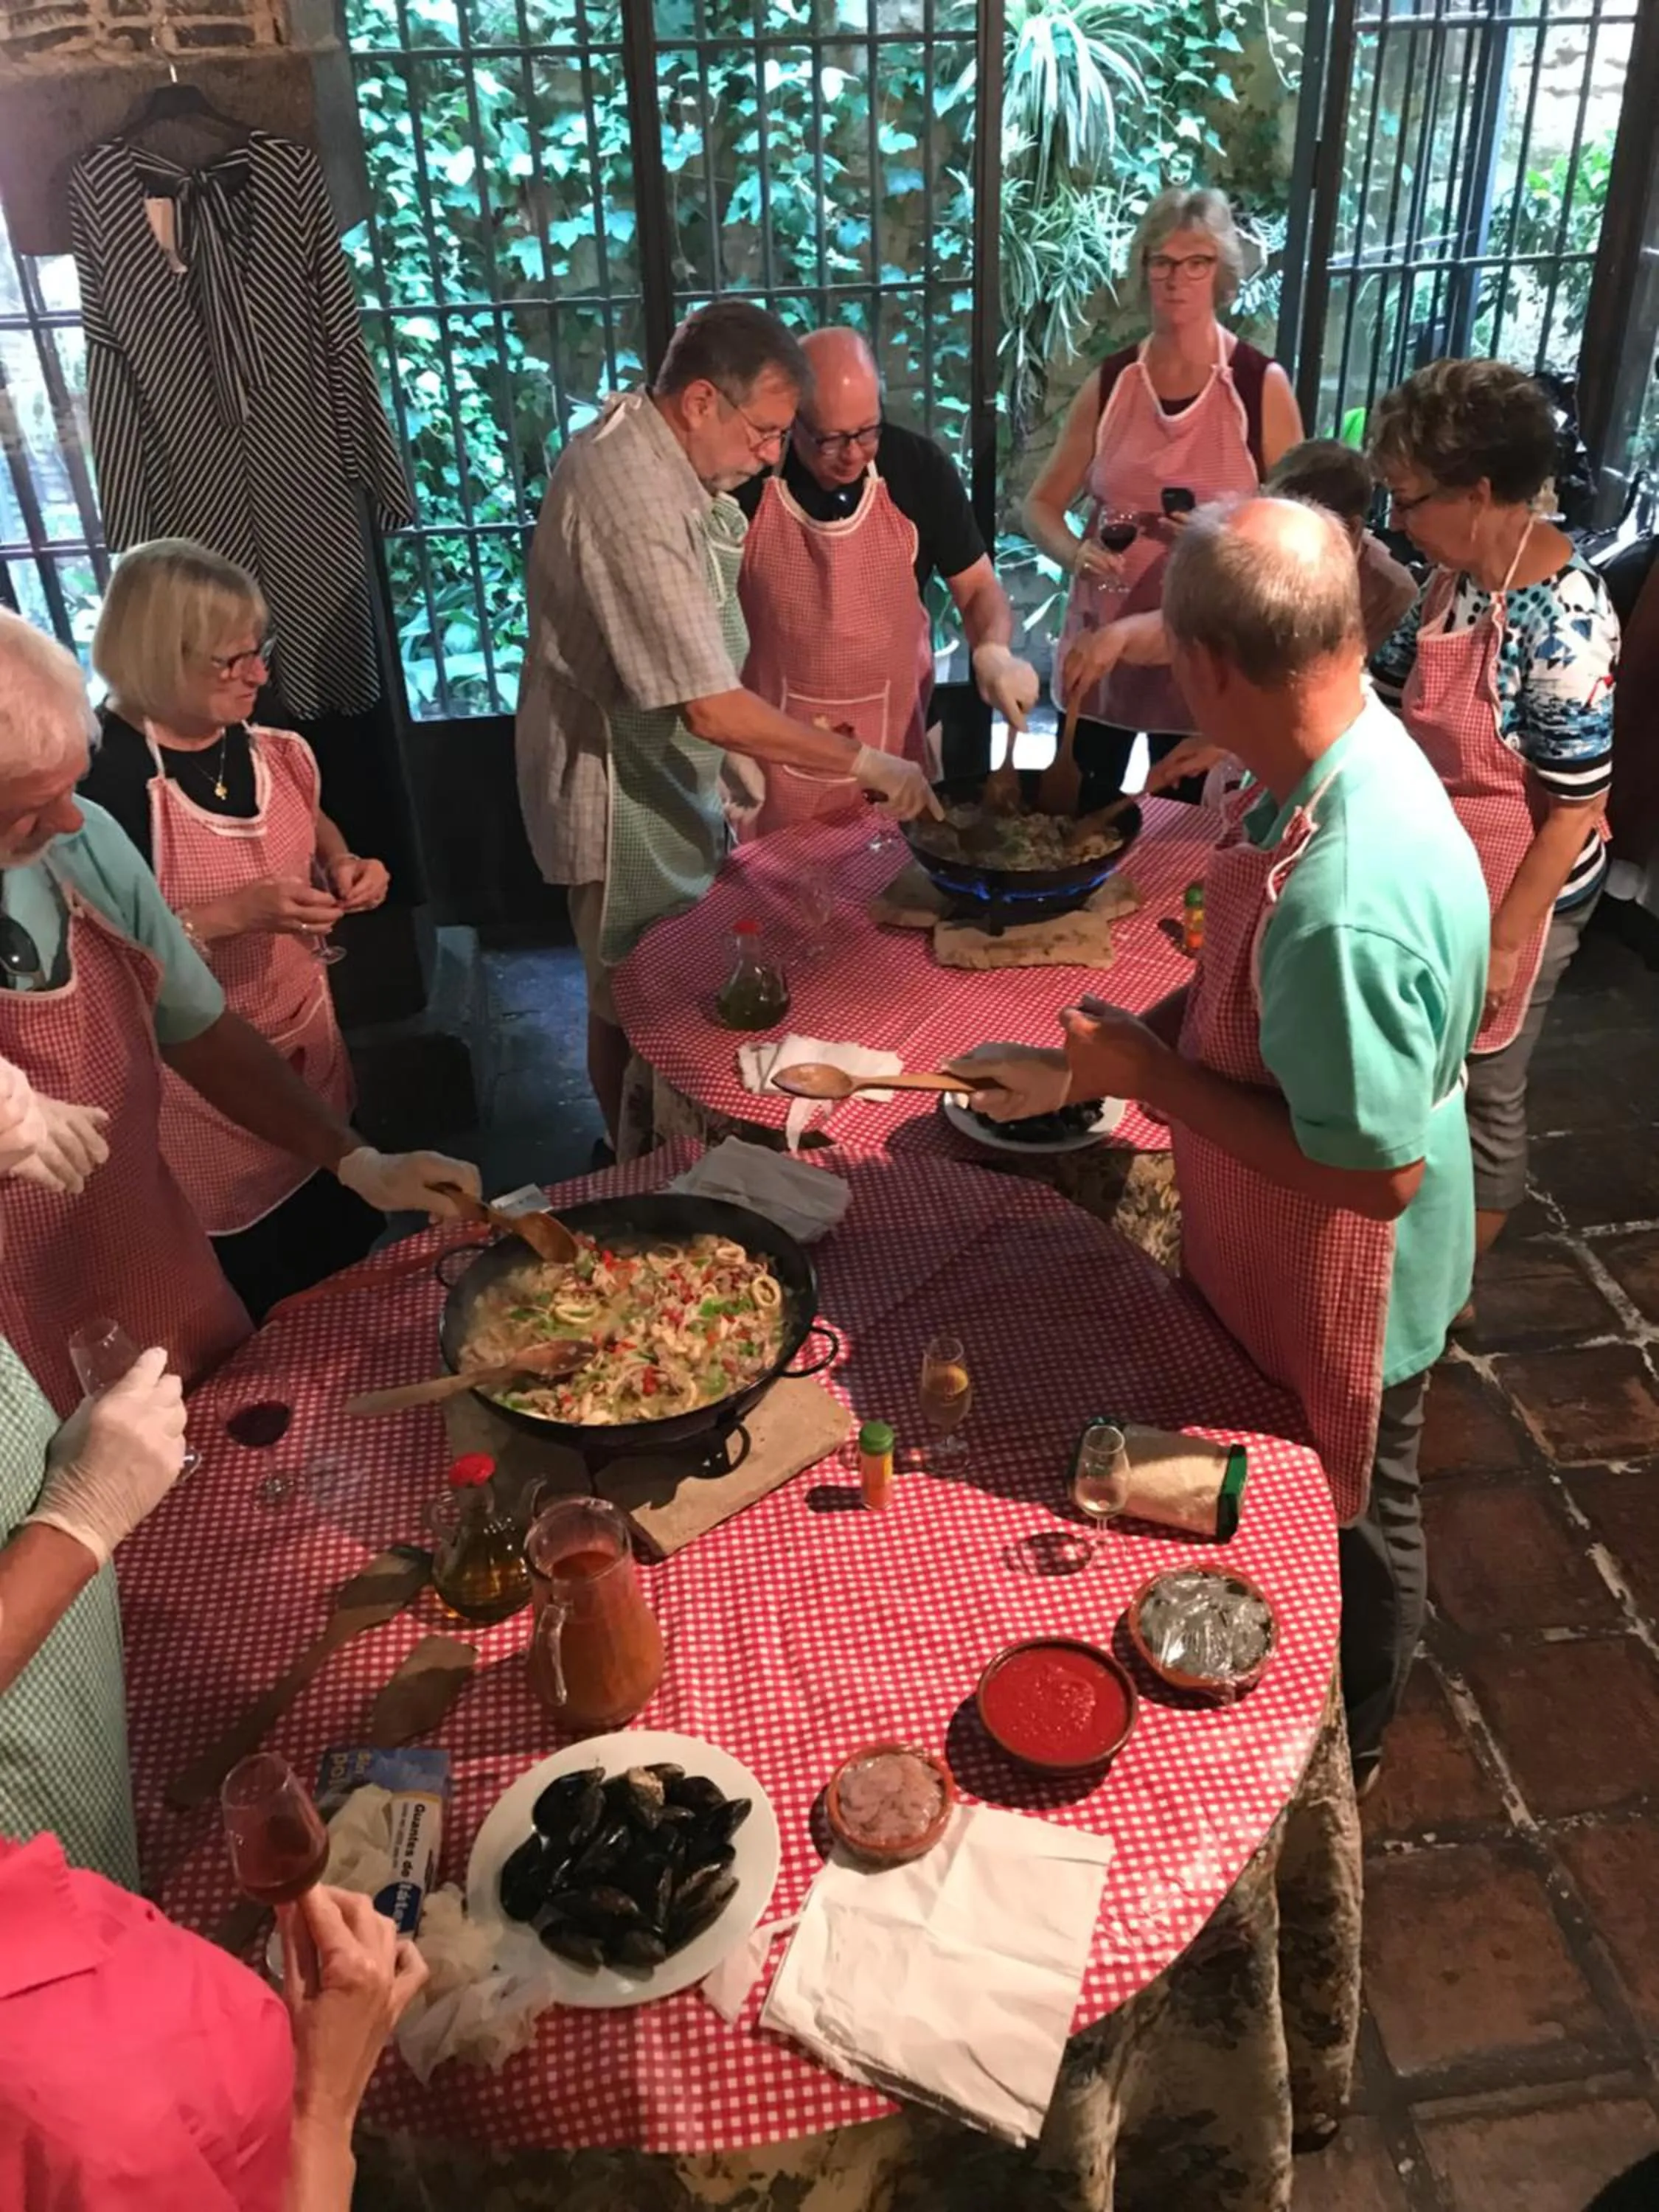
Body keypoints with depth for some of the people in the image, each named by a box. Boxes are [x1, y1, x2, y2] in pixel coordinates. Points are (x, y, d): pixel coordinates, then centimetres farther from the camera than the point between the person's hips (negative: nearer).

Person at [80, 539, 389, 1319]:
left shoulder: (263, 747, -2)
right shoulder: (108, 781, -24)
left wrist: (342, 864, -2)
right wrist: (228, 915, -30)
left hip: (309, 1049, 7)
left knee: (348, 1250, 25)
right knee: (260, 1324, 10)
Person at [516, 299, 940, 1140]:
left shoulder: (656, 442, 1)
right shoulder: (633, 502, -30)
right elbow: (714, 711, -32)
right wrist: (866, 763, -24)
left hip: (670, 769, 9)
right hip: (625, 793, -9)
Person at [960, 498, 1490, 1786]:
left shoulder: (1342, 901, -40)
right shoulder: (1347, 750, -9)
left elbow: (1375, 1172, -33)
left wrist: (1149, 1076, -25)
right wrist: (1094, 1062, 1)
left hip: (1338, 1284, -8)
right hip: (1269, 1252, 9)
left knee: (1349, 1518, 20)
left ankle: (1345, 1748, 49)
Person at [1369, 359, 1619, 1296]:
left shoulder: (1562, 618, -26)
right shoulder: (1458, 574, -3)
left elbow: (1577, 808, -22)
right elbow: (1385, 691, 10)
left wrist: (1505, 941, -18)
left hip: (1513, 896, -8)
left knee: (1482, 1094, 11)